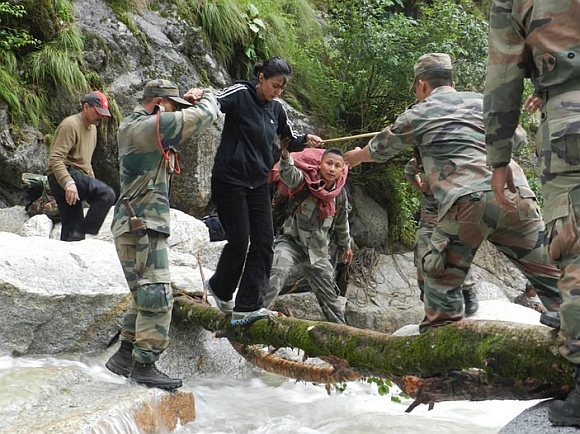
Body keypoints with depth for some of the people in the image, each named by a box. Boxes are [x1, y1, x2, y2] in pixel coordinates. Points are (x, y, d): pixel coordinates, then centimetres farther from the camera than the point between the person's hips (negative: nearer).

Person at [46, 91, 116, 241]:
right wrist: (68, 183, -34)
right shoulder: (70, 126, -12)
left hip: (77, 176, 10)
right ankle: (82, 232, -26)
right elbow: (55, 159, -21)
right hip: (62, 177, -10)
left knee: (72, 225, 7)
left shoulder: (92, 128, 20)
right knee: (107, 194, -26)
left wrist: (92, 181, 20)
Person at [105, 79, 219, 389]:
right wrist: (206, 98, 7)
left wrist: (190, 100, 11)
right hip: (141, 227, -10)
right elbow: (203, 116, -14)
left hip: (138, 225, 10)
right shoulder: (148, 127, -15)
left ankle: (125, 357, 23)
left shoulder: (130, 126, 15)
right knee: (157, 296, -10)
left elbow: (182, 120, 29)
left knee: (147, 295, 17)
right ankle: (144, 366, -7)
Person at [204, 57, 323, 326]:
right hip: (230, 180, -7)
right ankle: (219, 287, 24)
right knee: (239, 241, -4)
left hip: (258, 183, 7)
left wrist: (306, 140, 1)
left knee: (264, 242, -1)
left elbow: (290, 140, 21)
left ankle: (247, 307, 2)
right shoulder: (240, 94, -10)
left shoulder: (276, 109, 9)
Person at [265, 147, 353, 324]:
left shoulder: (341, 194, 0)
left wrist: (346, 245, 28)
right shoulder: (305, 180, -15)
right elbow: (288, 175, -39)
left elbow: (341, 223, 17)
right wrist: (285, 154, -58)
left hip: (318, 249, 5)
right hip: (291, 241, -5)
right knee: (278, 272, -33)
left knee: (329, 294, 13)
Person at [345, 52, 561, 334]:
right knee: (553, 277, 6)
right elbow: (518, 138, 38)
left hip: (465, 203, -3)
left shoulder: (418, 114, 16)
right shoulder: (483, 102, 23)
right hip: (516, 195, 3)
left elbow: (379, 149, 33)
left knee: (442, 279, 11)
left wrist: (356, 157, 55)